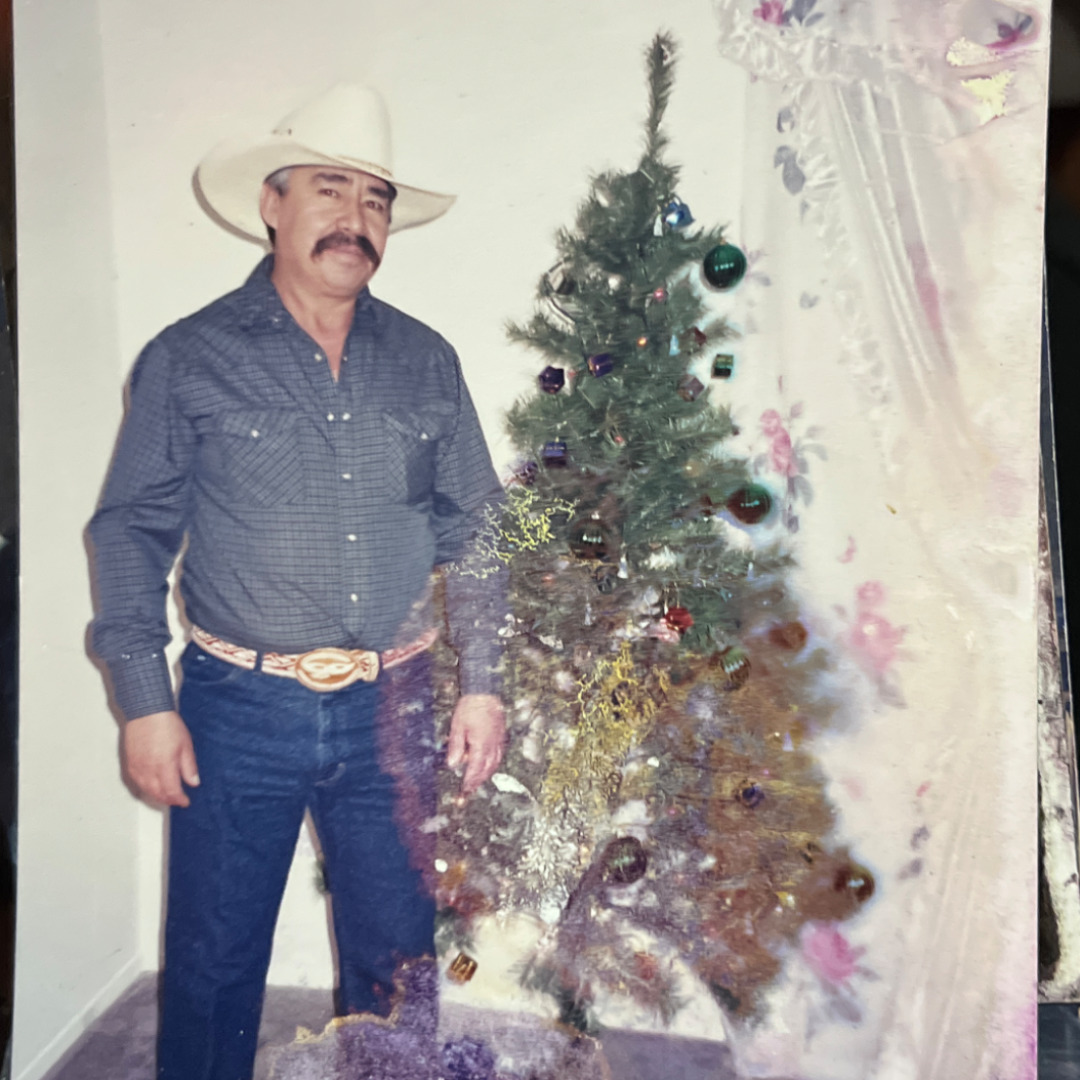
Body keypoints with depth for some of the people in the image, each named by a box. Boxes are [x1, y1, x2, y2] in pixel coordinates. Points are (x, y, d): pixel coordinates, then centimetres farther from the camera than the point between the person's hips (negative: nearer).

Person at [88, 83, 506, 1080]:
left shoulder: (425, 361, 5)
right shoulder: (190, 357, -2)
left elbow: (473, 528, 7)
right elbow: (131, 531, 0)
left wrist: (482, 681, 1)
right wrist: (144, 703, -5)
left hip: (392, 709, 2)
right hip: (239, 709, -2)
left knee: (397, 960, 17)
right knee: (213, 967, 14)